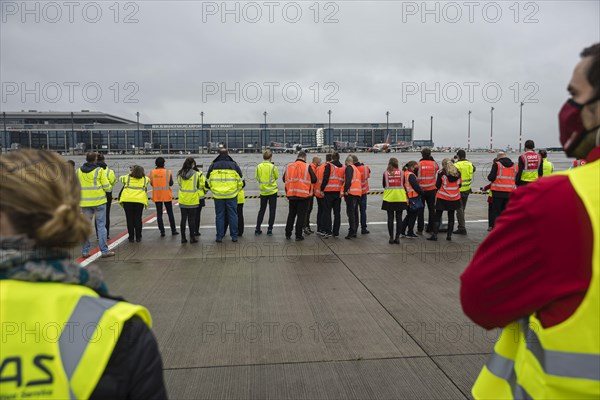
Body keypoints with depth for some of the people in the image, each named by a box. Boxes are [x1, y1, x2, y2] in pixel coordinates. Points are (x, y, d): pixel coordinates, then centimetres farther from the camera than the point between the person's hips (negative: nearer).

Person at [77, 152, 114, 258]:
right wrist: (108, 187, 12)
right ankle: (104, 251, 2)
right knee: (101, 225, 1)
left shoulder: (79, 171, 5)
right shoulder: (99, 170, -9)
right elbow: (107, 187, -10)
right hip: (99, 201, -4)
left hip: (85, 202, 4)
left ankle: (85, 251, 14)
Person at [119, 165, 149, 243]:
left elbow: (120, 178, 28)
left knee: (129, 219, 7)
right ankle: (138, 237, 10)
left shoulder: (127, 178, 8)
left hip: (127, 200, 0)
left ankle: (131, 237, 11)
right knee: (138, 219, 8)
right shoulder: (145, 179, 10)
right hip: (139, 201, 0)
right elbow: (148, 180, 32)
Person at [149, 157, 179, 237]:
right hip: (167, 195, -1)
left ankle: (162, 231, 7)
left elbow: (151, 183, 1)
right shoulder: (168, 172, -10)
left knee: (159, 214, 8)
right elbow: (171, 183, -7)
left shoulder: (151, 173, -4)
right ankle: (173, 230, 15)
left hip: (156, 196, 1)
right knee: (170, 213, 11)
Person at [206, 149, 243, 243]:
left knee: (219, 215, 8)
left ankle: (219, 237, 10)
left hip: (218, 195, 1)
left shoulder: (213, 166, 3)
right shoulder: (234, 165, 0)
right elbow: (240, 181, 5)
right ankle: (234, 236, 10)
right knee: (233, 215, 7)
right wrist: (237, 189, 22)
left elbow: (208, 181, 9)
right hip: (232, 195, -1)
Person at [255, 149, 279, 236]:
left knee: (262, 210, 15)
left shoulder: (259, 166, -5)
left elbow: (256, 177, 5)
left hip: (263, 191, 3)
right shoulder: (273, 167, -12)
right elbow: (276, 177, 0)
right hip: (272, 191, -3)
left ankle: (257, 229, 13)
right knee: (272, 210, 7)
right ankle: (270, 229, 6)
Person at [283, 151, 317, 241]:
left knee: (291, 214, 16)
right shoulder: (307, 167, -8)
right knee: (301, 215, 4)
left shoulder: (289, 166, 4)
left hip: (291, 194, 4)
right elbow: (314, 180, -7)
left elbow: (284, 179, 11)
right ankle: (298, 235, 6)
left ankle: (288, 234, 21)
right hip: (303, 194, -4)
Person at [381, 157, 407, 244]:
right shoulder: (401, 173, 1)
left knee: (390, 218, 4)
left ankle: (391, 237, 4)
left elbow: (384, 185, 7)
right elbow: (404, 185, 6)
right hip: (400, 198, 1)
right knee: (399, 218, 6)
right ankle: (397, 237, 6)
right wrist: (406, 196, 18)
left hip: (389, 198, 0)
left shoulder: (385, 173, 0)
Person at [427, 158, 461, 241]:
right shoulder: (457, 173, 1)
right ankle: (449, 235, 13)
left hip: (442, 198, -4)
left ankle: (434, 234, -1)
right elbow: (460, 184, 8)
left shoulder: (441, 173, -12)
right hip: (454, 198, 4)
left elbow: (438, 186, -10)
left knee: (438, 216, 2)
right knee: (451, 216, 11)